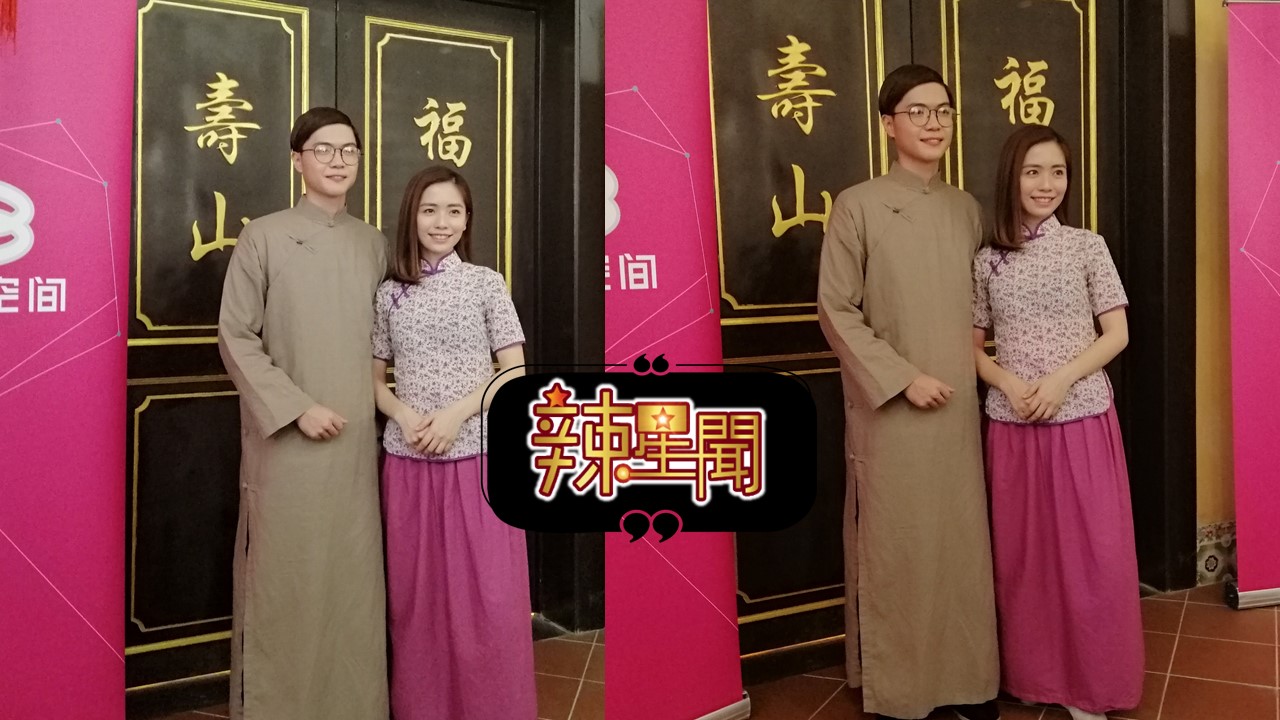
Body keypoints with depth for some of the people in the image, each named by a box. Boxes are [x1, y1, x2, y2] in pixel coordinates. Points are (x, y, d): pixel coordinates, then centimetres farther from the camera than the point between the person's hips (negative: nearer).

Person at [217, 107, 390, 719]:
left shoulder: (372, 244, 11)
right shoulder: (264, 237, -3)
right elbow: (236, 337, -6)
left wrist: (380, 409, 5)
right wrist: (296, 408, -14)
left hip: (356, 441, 4)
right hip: (286, 440, -4)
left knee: (353, 574, 9)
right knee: (283, 577, 1)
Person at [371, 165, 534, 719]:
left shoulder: (486, 284, 0)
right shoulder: (390, 294, 7)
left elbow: (515, 373, -2)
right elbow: (375, 379, 12)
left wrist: (456, 414, -14)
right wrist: (404, 414, -8)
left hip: (476, 457, -2)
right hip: (408, 461, 2)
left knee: (486, 598, -1)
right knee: (415, 596, 9)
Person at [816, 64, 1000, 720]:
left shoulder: (965, 208, 10)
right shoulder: (858, 205, -6)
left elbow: (978, 305, 18)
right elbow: (836, 311, -9)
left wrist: (980, 376, 3)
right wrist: (902, 377, -15)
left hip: (957, 408, 5)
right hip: (889, 409, -5)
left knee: (962, 542, 10)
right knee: (894, 548, 2)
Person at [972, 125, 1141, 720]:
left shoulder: (1088, 248, -1)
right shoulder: (987, 261, 3)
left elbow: (1117, 334, -2)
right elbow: (973, 346, 7)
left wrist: (1062, 379, -15)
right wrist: (1009, 384, -11)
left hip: (1082, 419, -1)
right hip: (1011, 424, 1)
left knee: (1089, 552, 2)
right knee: (1022, 553, 9)